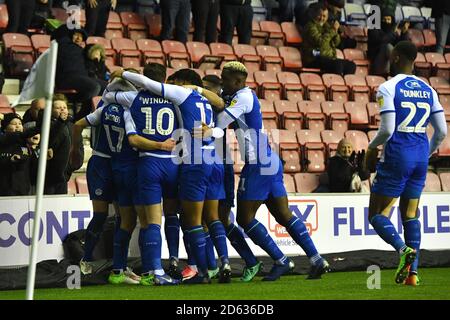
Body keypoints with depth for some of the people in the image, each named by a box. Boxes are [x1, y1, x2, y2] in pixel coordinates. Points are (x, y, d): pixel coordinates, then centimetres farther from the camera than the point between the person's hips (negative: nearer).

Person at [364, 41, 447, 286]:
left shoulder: (388, 88, -9)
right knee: (410, 215, 14)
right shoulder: (428, 90, 10)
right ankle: (412, 272, 8)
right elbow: (442, 131, 8)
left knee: (377, 215, 2)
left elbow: (387, 130, -17)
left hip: (397, 155, -6)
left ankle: (403, 249, -23)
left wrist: (372, 147, 3)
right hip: (421, 156, 6)